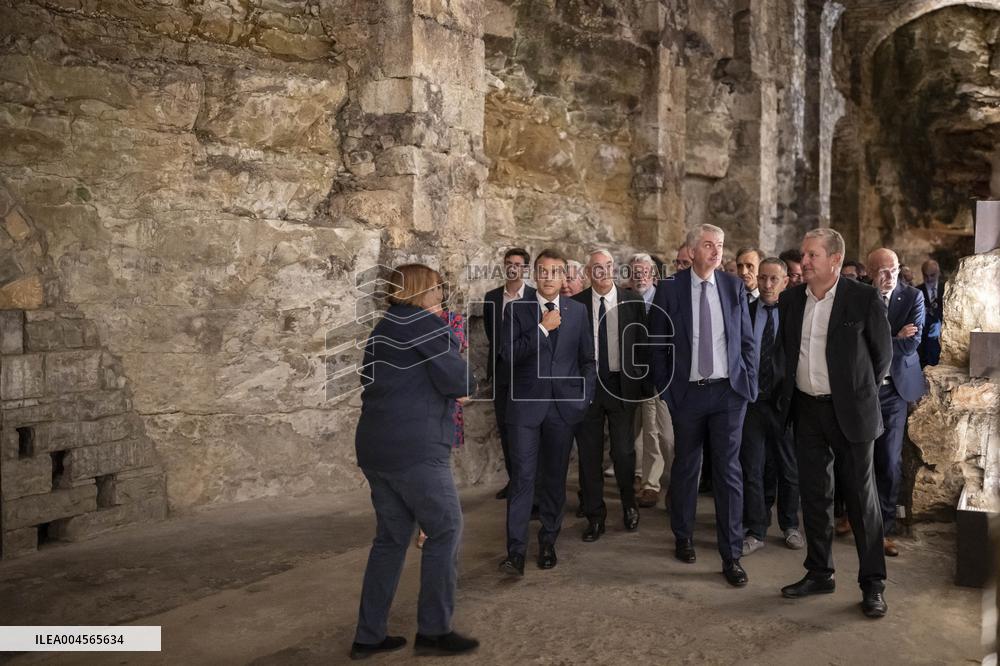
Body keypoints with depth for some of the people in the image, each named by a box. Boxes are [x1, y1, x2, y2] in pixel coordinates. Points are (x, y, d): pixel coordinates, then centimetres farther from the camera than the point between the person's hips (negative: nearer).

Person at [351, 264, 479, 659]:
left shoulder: (382, 330, 20)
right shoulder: (426, 323, -7)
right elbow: (459, 381, -14)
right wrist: (467, 382, 8)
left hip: (376, 446, 9)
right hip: (415, 448, -9)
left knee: (391, 537, 14)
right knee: (445, 531, 3)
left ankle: (369, 635, 17)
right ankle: (433, 630, 7)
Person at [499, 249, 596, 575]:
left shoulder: (578, 311, 8)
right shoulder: (518, 309, 2)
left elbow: (588, 359, 11)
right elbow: (508, 355, -8)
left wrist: (585, 398, 3)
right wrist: (542, 328, -14)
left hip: (564, 405, 2)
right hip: (526, 404, -2)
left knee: (555, 477, 10)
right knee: (522, 477, -6)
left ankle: (548, 543, 23)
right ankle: (516, 551, -2)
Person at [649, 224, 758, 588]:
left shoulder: (734, 286, 3)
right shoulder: (669, 290, -3)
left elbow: (747, 340, 7)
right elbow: (659, 345, 0)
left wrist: (750, 385, 1)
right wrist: (666, 390, -3)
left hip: (728, 392, 1)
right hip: (687, 393, -1)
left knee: (729, 471, 2)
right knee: (685, 468, 13)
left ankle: (731, 556, 12)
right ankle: (683, 537, 34)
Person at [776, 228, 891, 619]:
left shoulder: (865, 299, -10)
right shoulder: (790, 300, 3)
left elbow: (882, 354, 1)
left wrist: (861, 394, 8)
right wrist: (794, 391, 13)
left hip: (850, 412, -4)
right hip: (807, 410, 4)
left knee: (860, 497, 4)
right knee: (814, 495, 11)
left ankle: (873, 583, 17)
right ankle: (819, 573, 25)